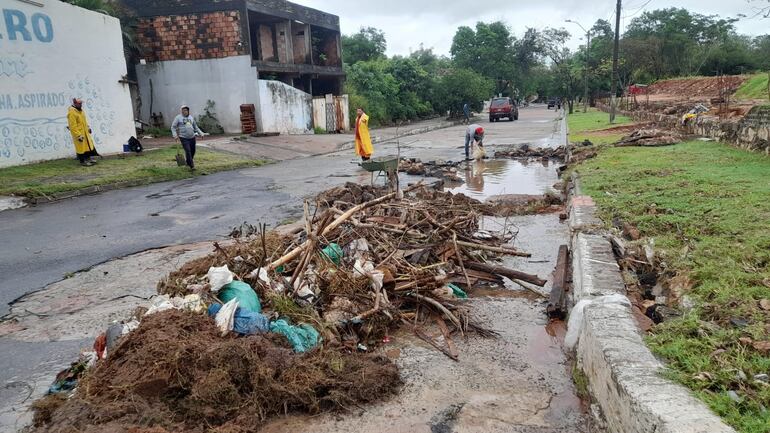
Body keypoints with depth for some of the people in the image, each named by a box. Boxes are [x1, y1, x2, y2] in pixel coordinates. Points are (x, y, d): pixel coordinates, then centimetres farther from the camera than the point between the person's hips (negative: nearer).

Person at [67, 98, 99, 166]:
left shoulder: (80, 110, 6)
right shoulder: (71, 112, -22)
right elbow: (73, 126, -24)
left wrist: (88, 127, 21)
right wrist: (78, 135, -26)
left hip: (85, 132, 9)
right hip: (78, 133, -9)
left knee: (89, 144, 16)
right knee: (81, 147, 0)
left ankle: (88, 158, 28)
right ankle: (82, 161, 10)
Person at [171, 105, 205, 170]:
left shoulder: (191, 117, 15)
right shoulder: (178, 117, 1)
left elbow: (195, 127, 23)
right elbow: (173, 127, 0)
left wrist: (200, 133, 14)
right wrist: (175, 135, -13)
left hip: (192, 137, 5)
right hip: (184, 138, -5)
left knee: (193, 151, 9)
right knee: (188, 151, -13)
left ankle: (188, 162, 33)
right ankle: (191, 166, -7)